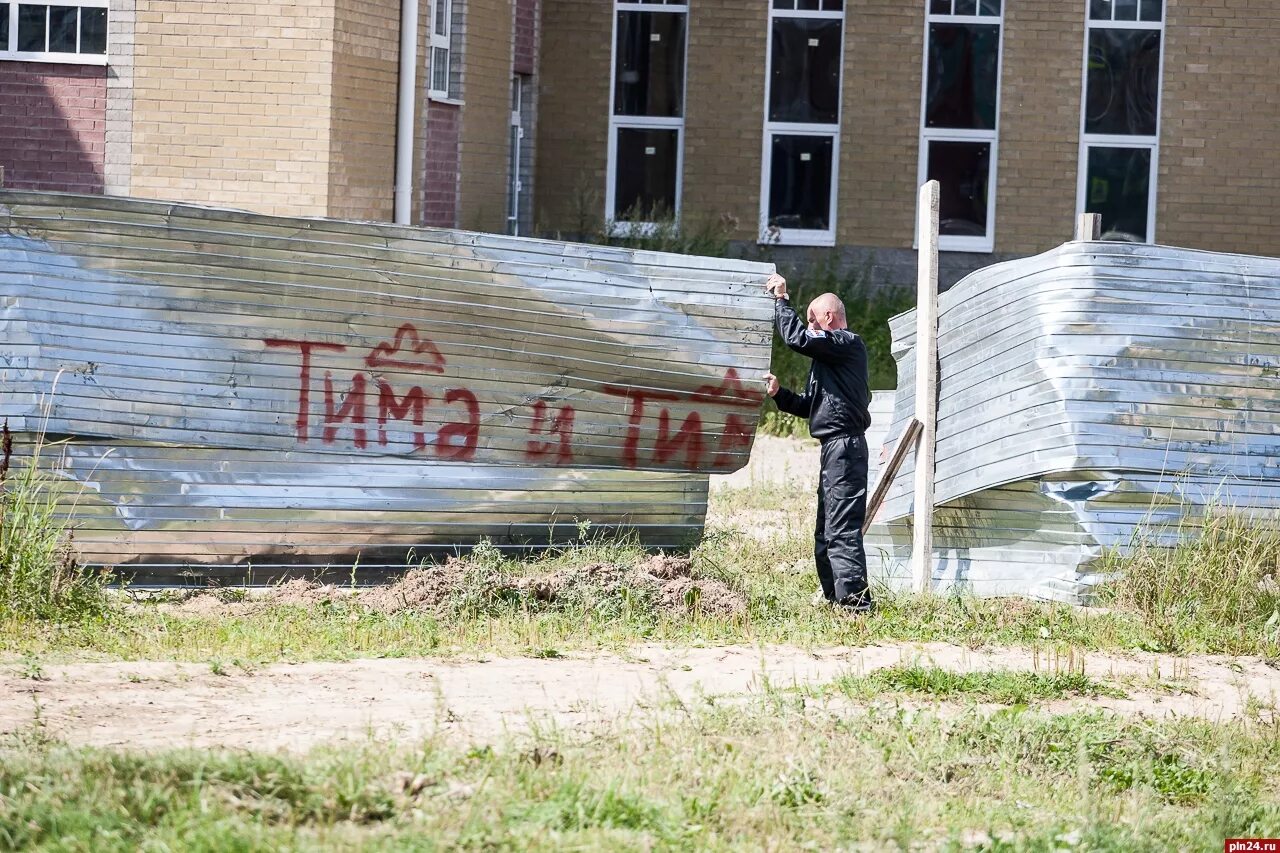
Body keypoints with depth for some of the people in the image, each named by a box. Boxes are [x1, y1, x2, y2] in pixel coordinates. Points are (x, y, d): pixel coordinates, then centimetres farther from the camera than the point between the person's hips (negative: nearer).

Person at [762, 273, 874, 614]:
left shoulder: (847, 343, -7)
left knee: (841, 530, -15)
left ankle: (855, 603, -18)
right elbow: (810, 406, 26)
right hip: (835, 448, 11)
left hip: (844, 445, -11)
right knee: (826, 532, 13)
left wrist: (781, 299, -9)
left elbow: (797, 338, -20)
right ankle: (835, 599, 17)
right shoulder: (832, 352, 24)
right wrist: (779, 394, 12)